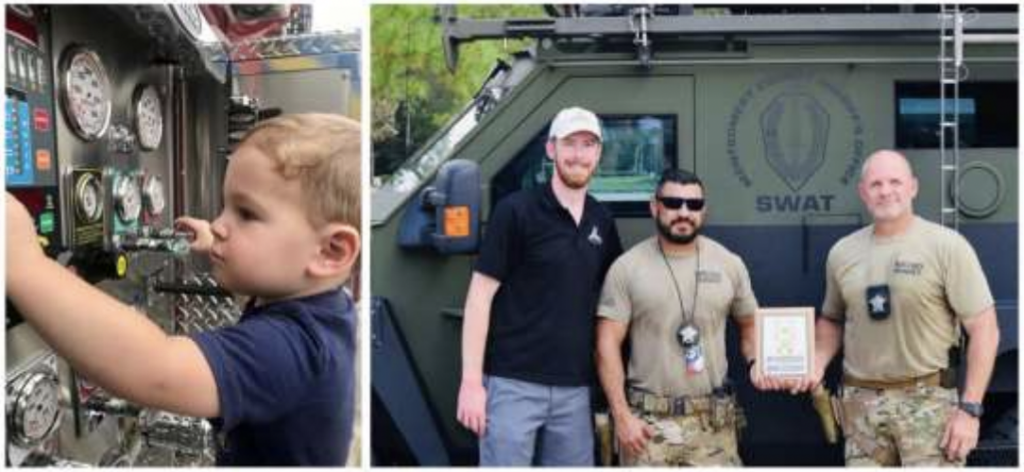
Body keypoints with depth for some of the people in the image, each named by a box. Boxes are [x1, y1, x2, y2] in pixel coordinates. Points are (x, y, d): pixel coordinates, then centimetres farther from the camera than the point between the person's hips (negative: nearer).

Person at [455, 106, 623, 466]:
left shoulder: (602, 221, 10)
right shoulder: (516, 211, -6)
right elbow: (481, 295, -8)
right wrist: (471, 381, -13)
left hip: (575, 389, 5)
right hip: (513, 384, -5)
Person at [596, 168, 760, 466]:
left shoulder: (729, 264, 5)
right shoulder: (627, 268, -3)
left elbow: (750, 325, 18)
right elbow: (608, 345, -5)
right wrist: (622, 415, -11)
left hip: (713, 419, 2)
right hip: (649, 418, -2)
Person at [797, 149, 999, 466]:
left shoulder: (946, 246, -6)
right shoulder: (842, 252, 7)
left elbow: (984, 330, -7)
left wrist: (970, 408, -12)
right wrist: (817, 364, 1)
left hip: (927, 400, -4)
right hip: (860, 402, 4)